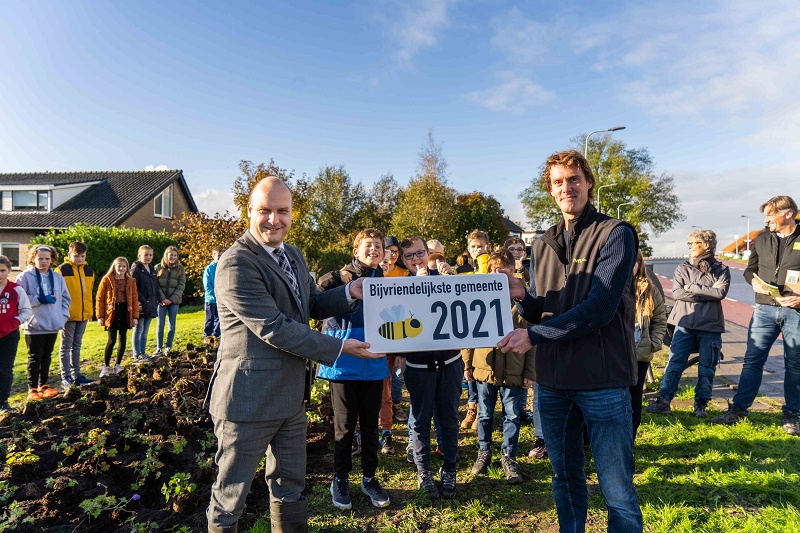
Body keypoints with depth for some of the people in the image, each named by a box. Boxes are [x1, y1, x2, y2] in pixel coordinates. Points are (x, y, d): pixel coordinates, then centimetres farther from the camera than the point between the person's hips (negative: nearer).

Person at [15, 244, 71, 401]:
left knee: (46, 357, 14)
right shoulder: (25, 276, -5)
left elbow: (66, 298, 14)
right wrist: (39, 299, -16)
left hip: (53, 324, 4)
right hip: (34, 325, -4)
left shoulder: (58, 277, 8)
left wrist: (63, 316, 4)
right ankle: (32, 389, 12)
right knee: (35, 358, 2)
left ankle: (43, 385, 25)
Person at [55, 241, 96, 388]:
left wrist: (90, 311, 15)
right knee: (66, 346, 2)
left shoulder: (89, 270, 10)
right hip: (68, 315, -6)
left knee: (77, 345, 13)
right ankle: (65, 377, 8)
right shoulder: (62, 270, -8)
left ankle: (76, 375, 21)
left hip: (84, 315, 6)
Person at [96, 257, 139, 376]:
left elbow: (135, 299, 7)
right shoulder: (107, 280, -2)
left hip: (125, 313, 3)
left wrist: (135, 316, 2)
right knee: (112, 340, -6)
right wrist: (100, 316, -6)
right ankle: (106, 366, 8)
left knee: (123, 340, 7)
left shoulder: (131, 281, 6)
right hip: (112, 313, -3)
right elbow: (100, 298, -2)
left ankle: (118, 365, 20)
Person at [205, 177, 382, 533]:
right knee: (230, 498, 12)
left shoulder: (293, 254, 8)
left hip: (290, 397, 8)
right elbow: (274, 328, -23)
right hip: (248, 400, -8)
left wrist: (350, 293, -4)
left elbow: (311, 305, 14)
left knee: (290, 489, 23)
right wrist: (340, 348, -19)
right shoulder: (236, 263, -20)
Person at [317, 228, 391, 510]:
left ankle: (369, 477, 32)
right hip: (344, 363, -4)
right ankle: (340, 479, 28)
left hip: (373, 363, 4)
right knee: (345, 424, 8)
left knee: (370, 422, 14)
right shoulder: (340, 277, -5)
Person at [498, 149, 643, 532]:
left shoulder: (615, 234, -7)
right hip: (552, 380, 5)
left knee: (616, 490, 6)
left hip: (602, 381, -5)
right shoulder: (543, 244, 11)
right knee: (565, 479, 20)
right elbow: (540, 311, 10)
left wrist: (533, 337, -20)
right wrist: (522, 296, -12)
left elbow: (599, 309, -18)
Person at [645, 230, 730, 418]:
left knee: (707, 367, 6)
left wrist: (692, 287, -8)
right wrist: (708, 293, -9)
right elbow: (677, 293, -6)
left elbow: (721, 292, -10)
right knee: (674, 363, -4)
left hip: (710, 326, 0)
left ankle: (701, 404, 17)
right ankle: (663, 400, -3)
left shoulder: (721, 270, 8)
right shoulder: (682, 269, 10)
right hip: (685, 324, 0)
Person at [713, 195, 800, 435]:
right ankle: (738, 409, 9)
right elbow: (750, 269, 16)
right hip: (765, 309, 3)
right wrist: (754, 281, -6)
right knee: (752, 360, 3)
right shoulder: (762, 239, 8)